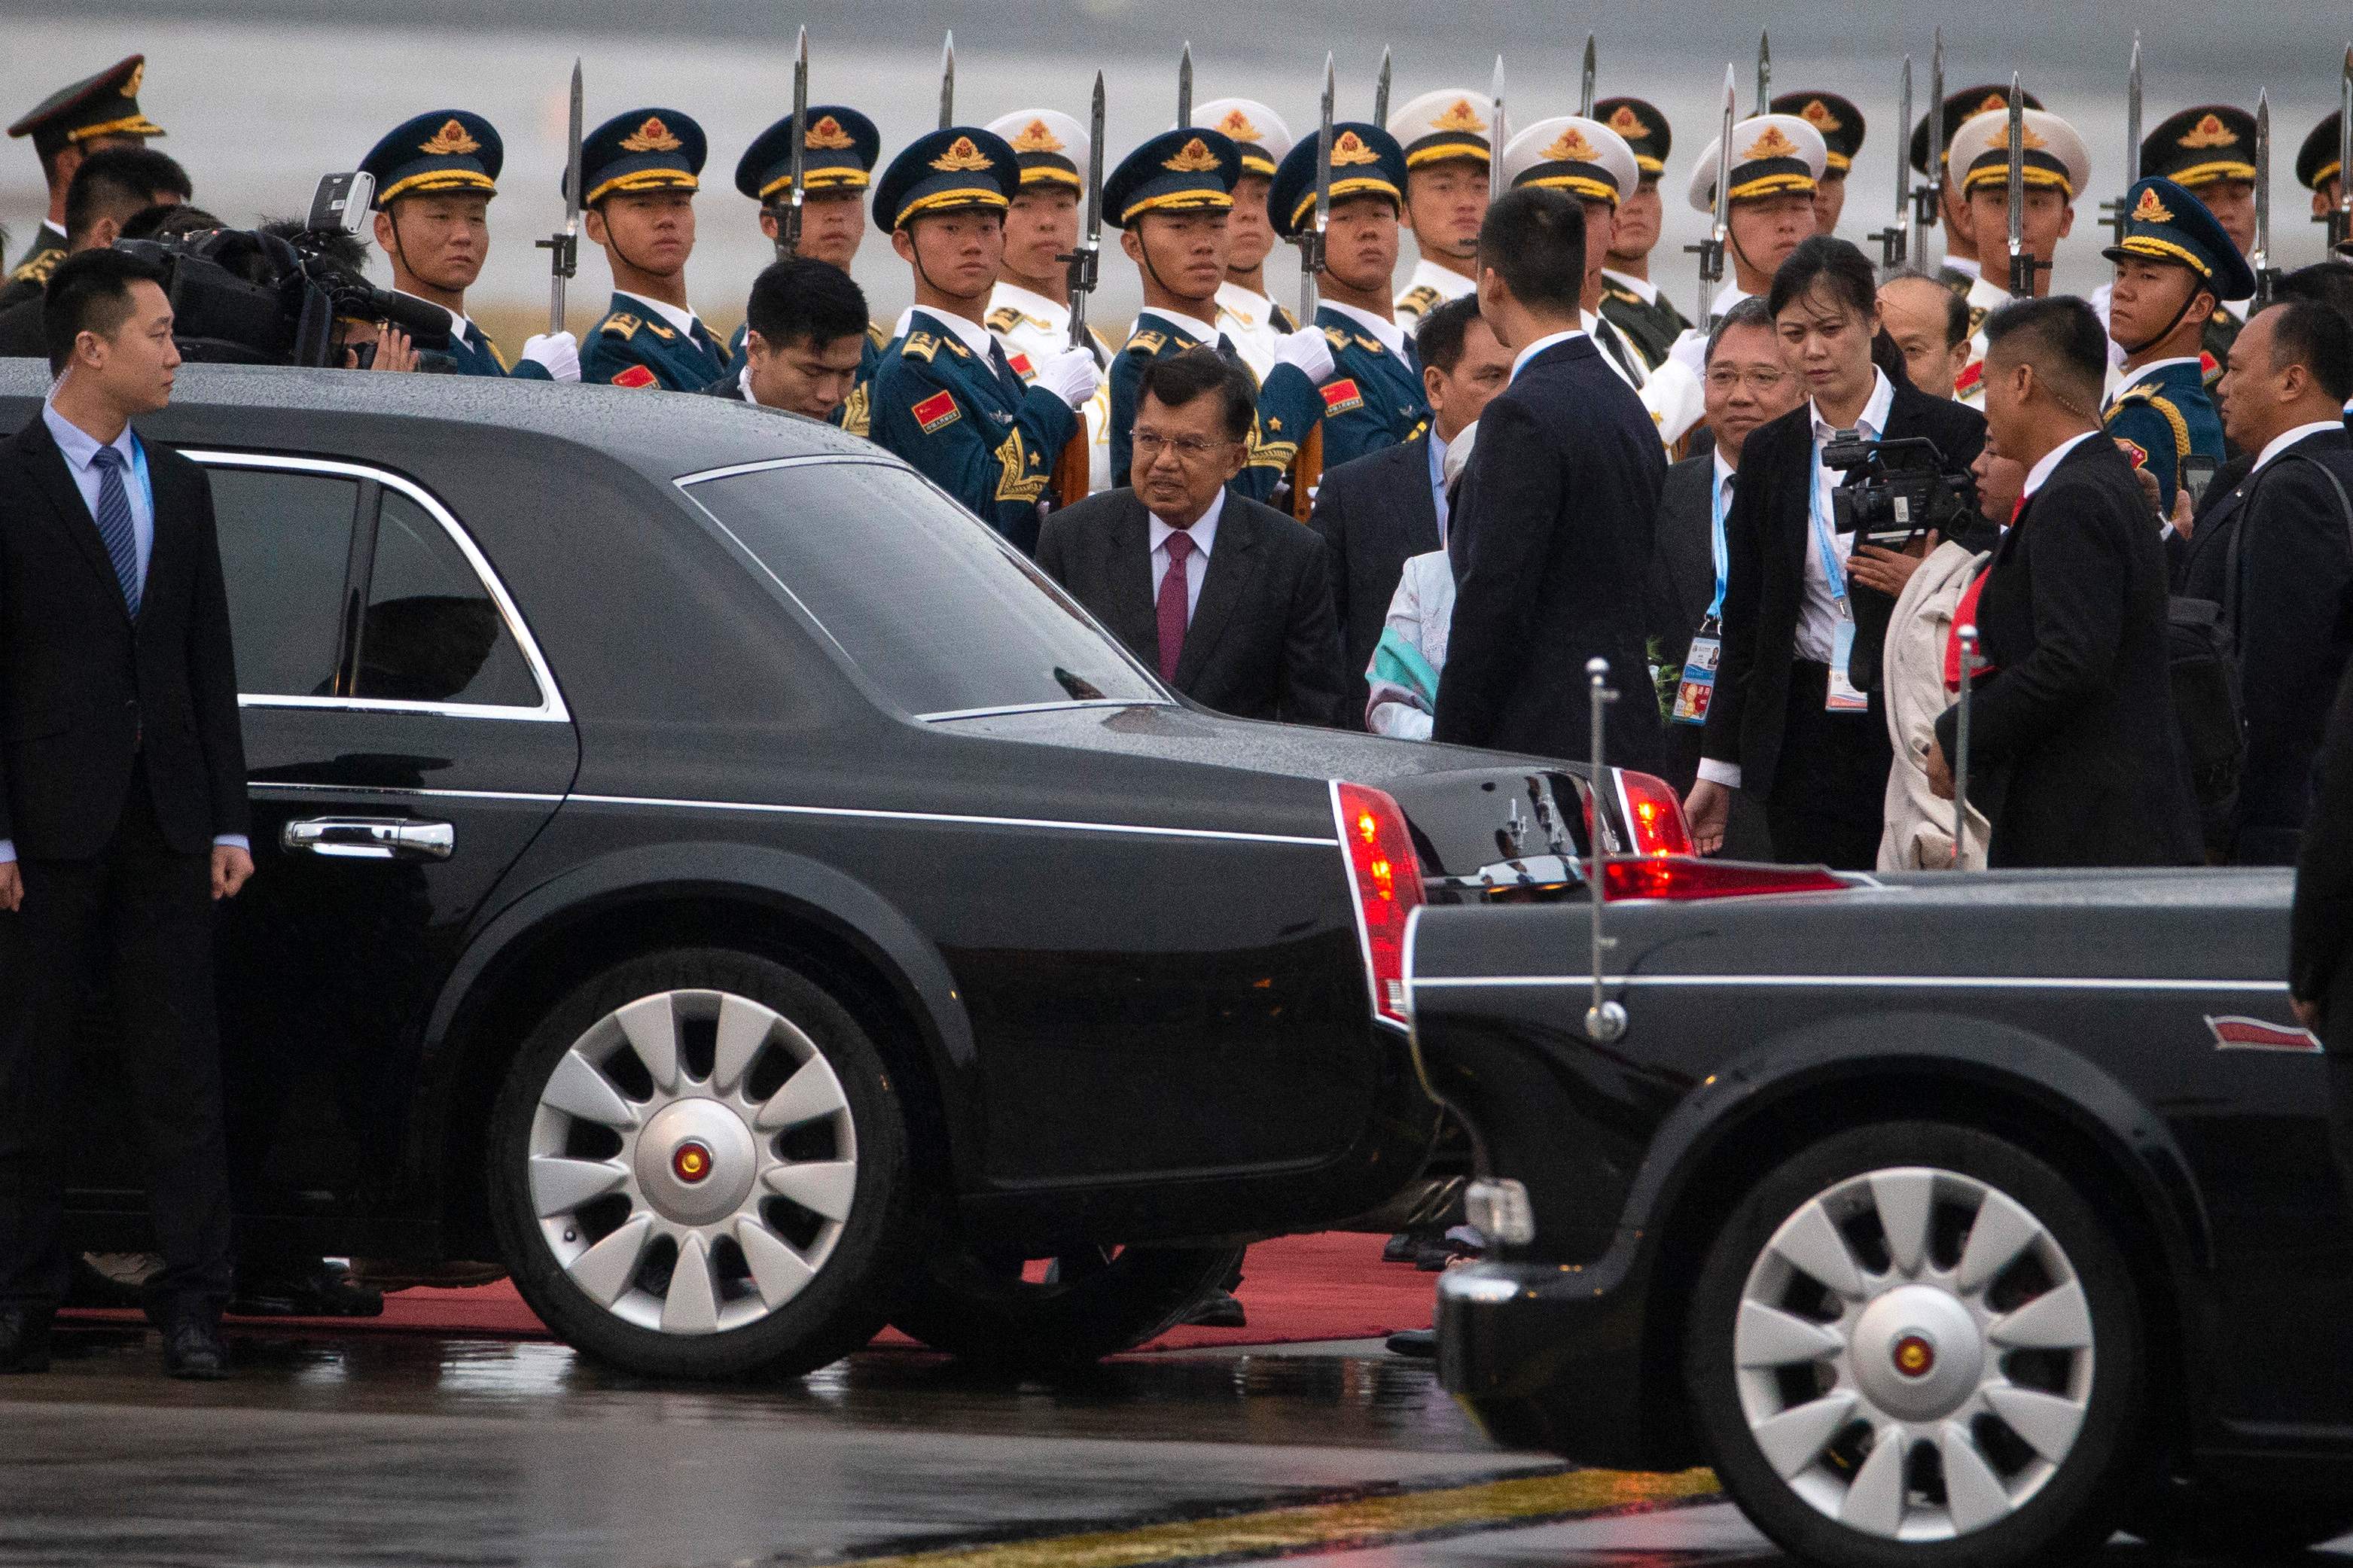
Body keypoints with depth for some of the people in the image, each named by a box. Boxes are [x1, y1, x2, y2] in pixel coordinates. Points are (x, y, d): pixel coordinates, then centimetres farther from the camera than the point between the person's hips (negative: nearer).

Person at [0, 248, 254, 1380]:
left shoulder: (179, 488, 13)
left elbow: (210, 663, 14)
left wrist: (227, 820, 8)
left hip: (165, 821, 4)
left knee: (181, 1073, 1)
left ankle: (192, 1307, 2)